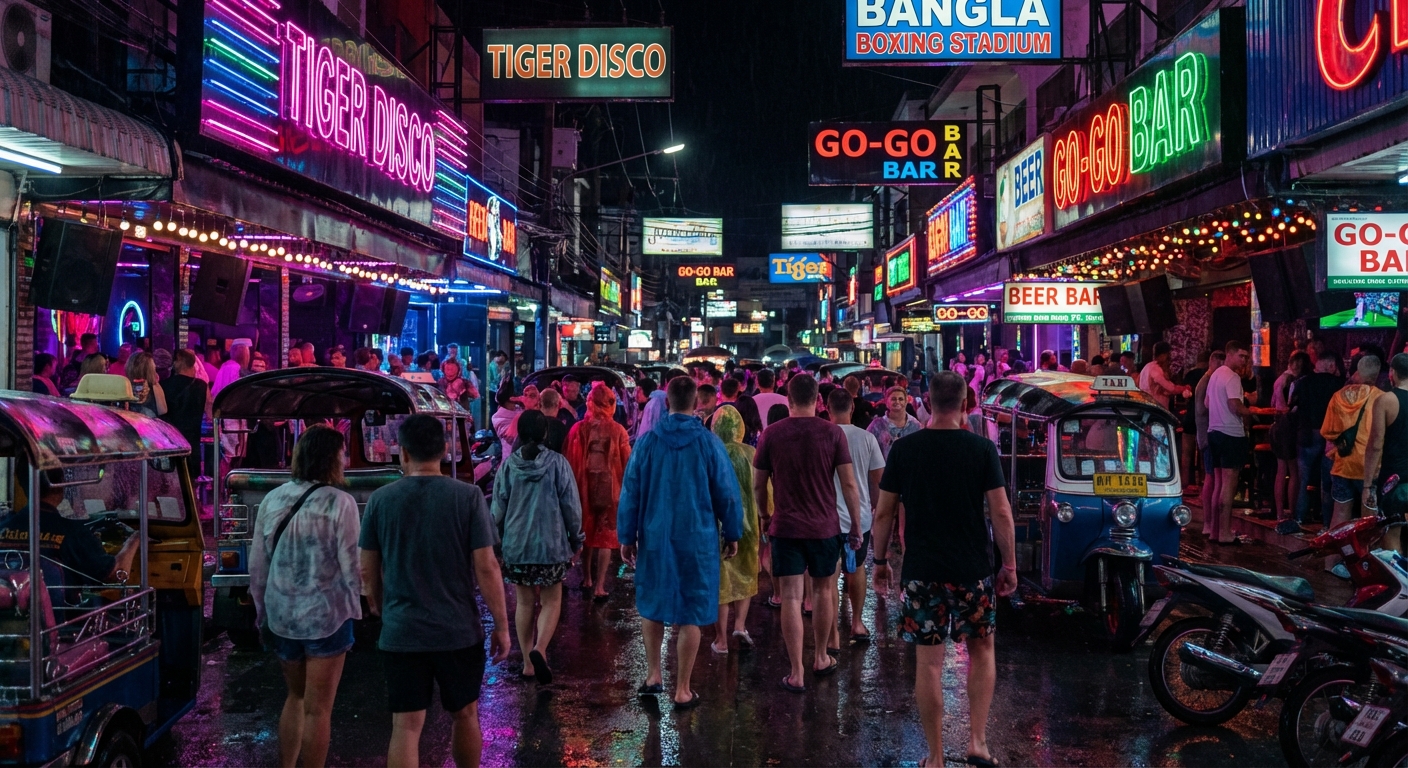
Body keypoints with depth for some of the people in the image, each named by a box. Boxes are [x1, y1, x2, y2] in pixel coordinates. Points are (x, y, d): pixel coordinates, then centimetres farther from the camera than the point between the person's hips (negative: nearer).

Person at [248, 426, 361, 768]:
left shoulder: (272, 500, 2)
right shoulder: (339, 503, -14)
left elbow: (257, 565, 7)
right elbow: (351, 565, -13)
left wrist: (262, 610, 18)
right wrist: (353, 607, 2)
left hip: (281, 615, 5)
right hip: (326, 615, -5)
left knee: (295, 697, 24)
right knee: (317, 709, 5)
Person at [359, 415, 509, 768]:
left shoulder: (380, 499, -2)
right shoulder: (468, 497, -8)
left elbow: (368, 572, 4)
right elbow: (486, 567, -10)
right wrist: (502, 625, 0)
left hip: (400, 633, 1)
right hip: (459, 632, -1)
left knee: (405, 726, 4)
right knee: (465, 716, 19)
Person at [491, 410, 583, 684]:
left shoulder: (508, 466, -3)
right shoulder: (557, 463, -8)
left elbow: (498, 510, 2)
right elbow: (571, 505, -5)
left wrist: (501, 539, 17)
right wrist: (575, 540, 7)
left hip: (516, 546, 2)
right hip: (551, 544, -2)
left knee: (524, 603, 14)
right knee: (551, 601, 9)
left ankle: (528, 662, 17)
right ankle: (539, 648, -15)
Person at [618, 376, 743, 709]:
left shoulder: (647, 441, -4)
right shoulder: (709, 443, -7)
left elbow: (630, 492, 0)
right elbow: (727, 493, -2)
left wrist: (627, 536, 9)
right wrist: (732, 534, 10)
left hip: (655, 539, 2)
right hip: (697, 540, -1)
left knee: (652, 606, 20)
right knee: (689, 615, 5)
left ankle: (653, 675, 20)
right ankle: (682, 691, 10)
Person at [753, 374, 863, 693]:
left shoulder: (771, 434, -4)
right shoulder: (833, 433, -5)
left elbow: (758, 485, 3)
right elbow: (849, 483, -6)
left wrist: (764, 516, 20)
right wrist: (856, 526, 3)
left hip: (785, 526, -1)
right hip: (824, 527, 1)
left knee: (791, 598, 1)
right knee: (823, 590, 19)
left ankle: (796, 673, 2)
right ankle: (821, 658, 32)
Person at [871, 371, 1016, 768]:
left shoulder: (904, 448, -2)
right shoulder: (982, 448, -5)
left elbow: (884, 512, 0)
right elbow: (1001, 512, -6)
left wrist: (880, 561, 11)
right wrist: (1009, 564, 4)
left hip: (922, 571, 0)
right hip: (972, 570, 0)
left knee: (928, 662, 5)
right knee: (982, 649, 19)